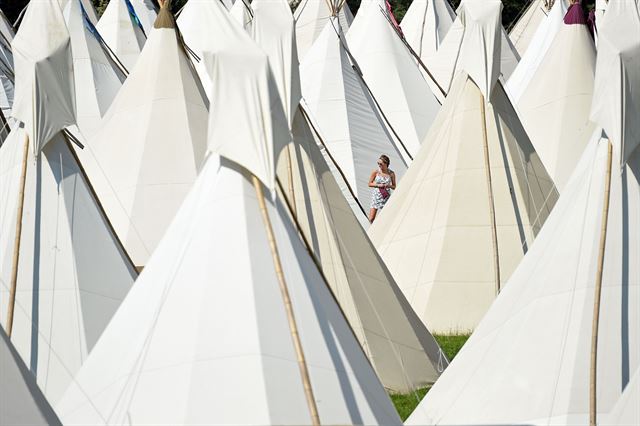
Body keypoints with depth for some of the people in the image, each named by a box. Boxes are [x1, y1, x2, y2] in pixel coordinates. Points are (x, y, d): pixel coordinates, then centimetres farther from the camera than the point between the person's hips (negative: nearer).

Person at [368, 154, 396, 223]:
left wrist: (388, 185, -15)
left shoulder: (391, 173, -4)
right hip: (376, 196, 0)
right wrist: (378, 185, -15)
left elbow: (394, 187, 6)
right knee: (371, 219, -5)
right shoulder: (376, 172, -6)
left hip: (386, 197, 0)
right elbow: (370, 184, 1)